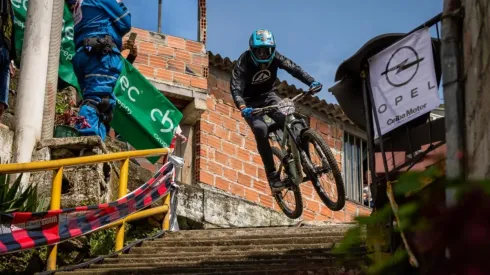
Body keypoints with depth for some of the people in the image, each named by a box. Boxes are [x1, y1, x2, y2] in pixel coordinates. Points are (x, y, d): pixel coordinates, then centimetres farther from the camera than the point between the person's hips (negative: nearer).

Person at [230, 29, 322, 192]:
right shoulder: (244, 62, -25)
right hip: (251, 102, -3)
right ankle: (272, 174, -21)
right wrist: (242, 107, -53)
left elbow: (293, 68, -23)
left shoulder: (274, 57, -15)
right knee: (260, 129, -29)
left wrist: (311, 82, -41)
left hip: (268, 96, 3)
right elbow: (235, 87, -34)